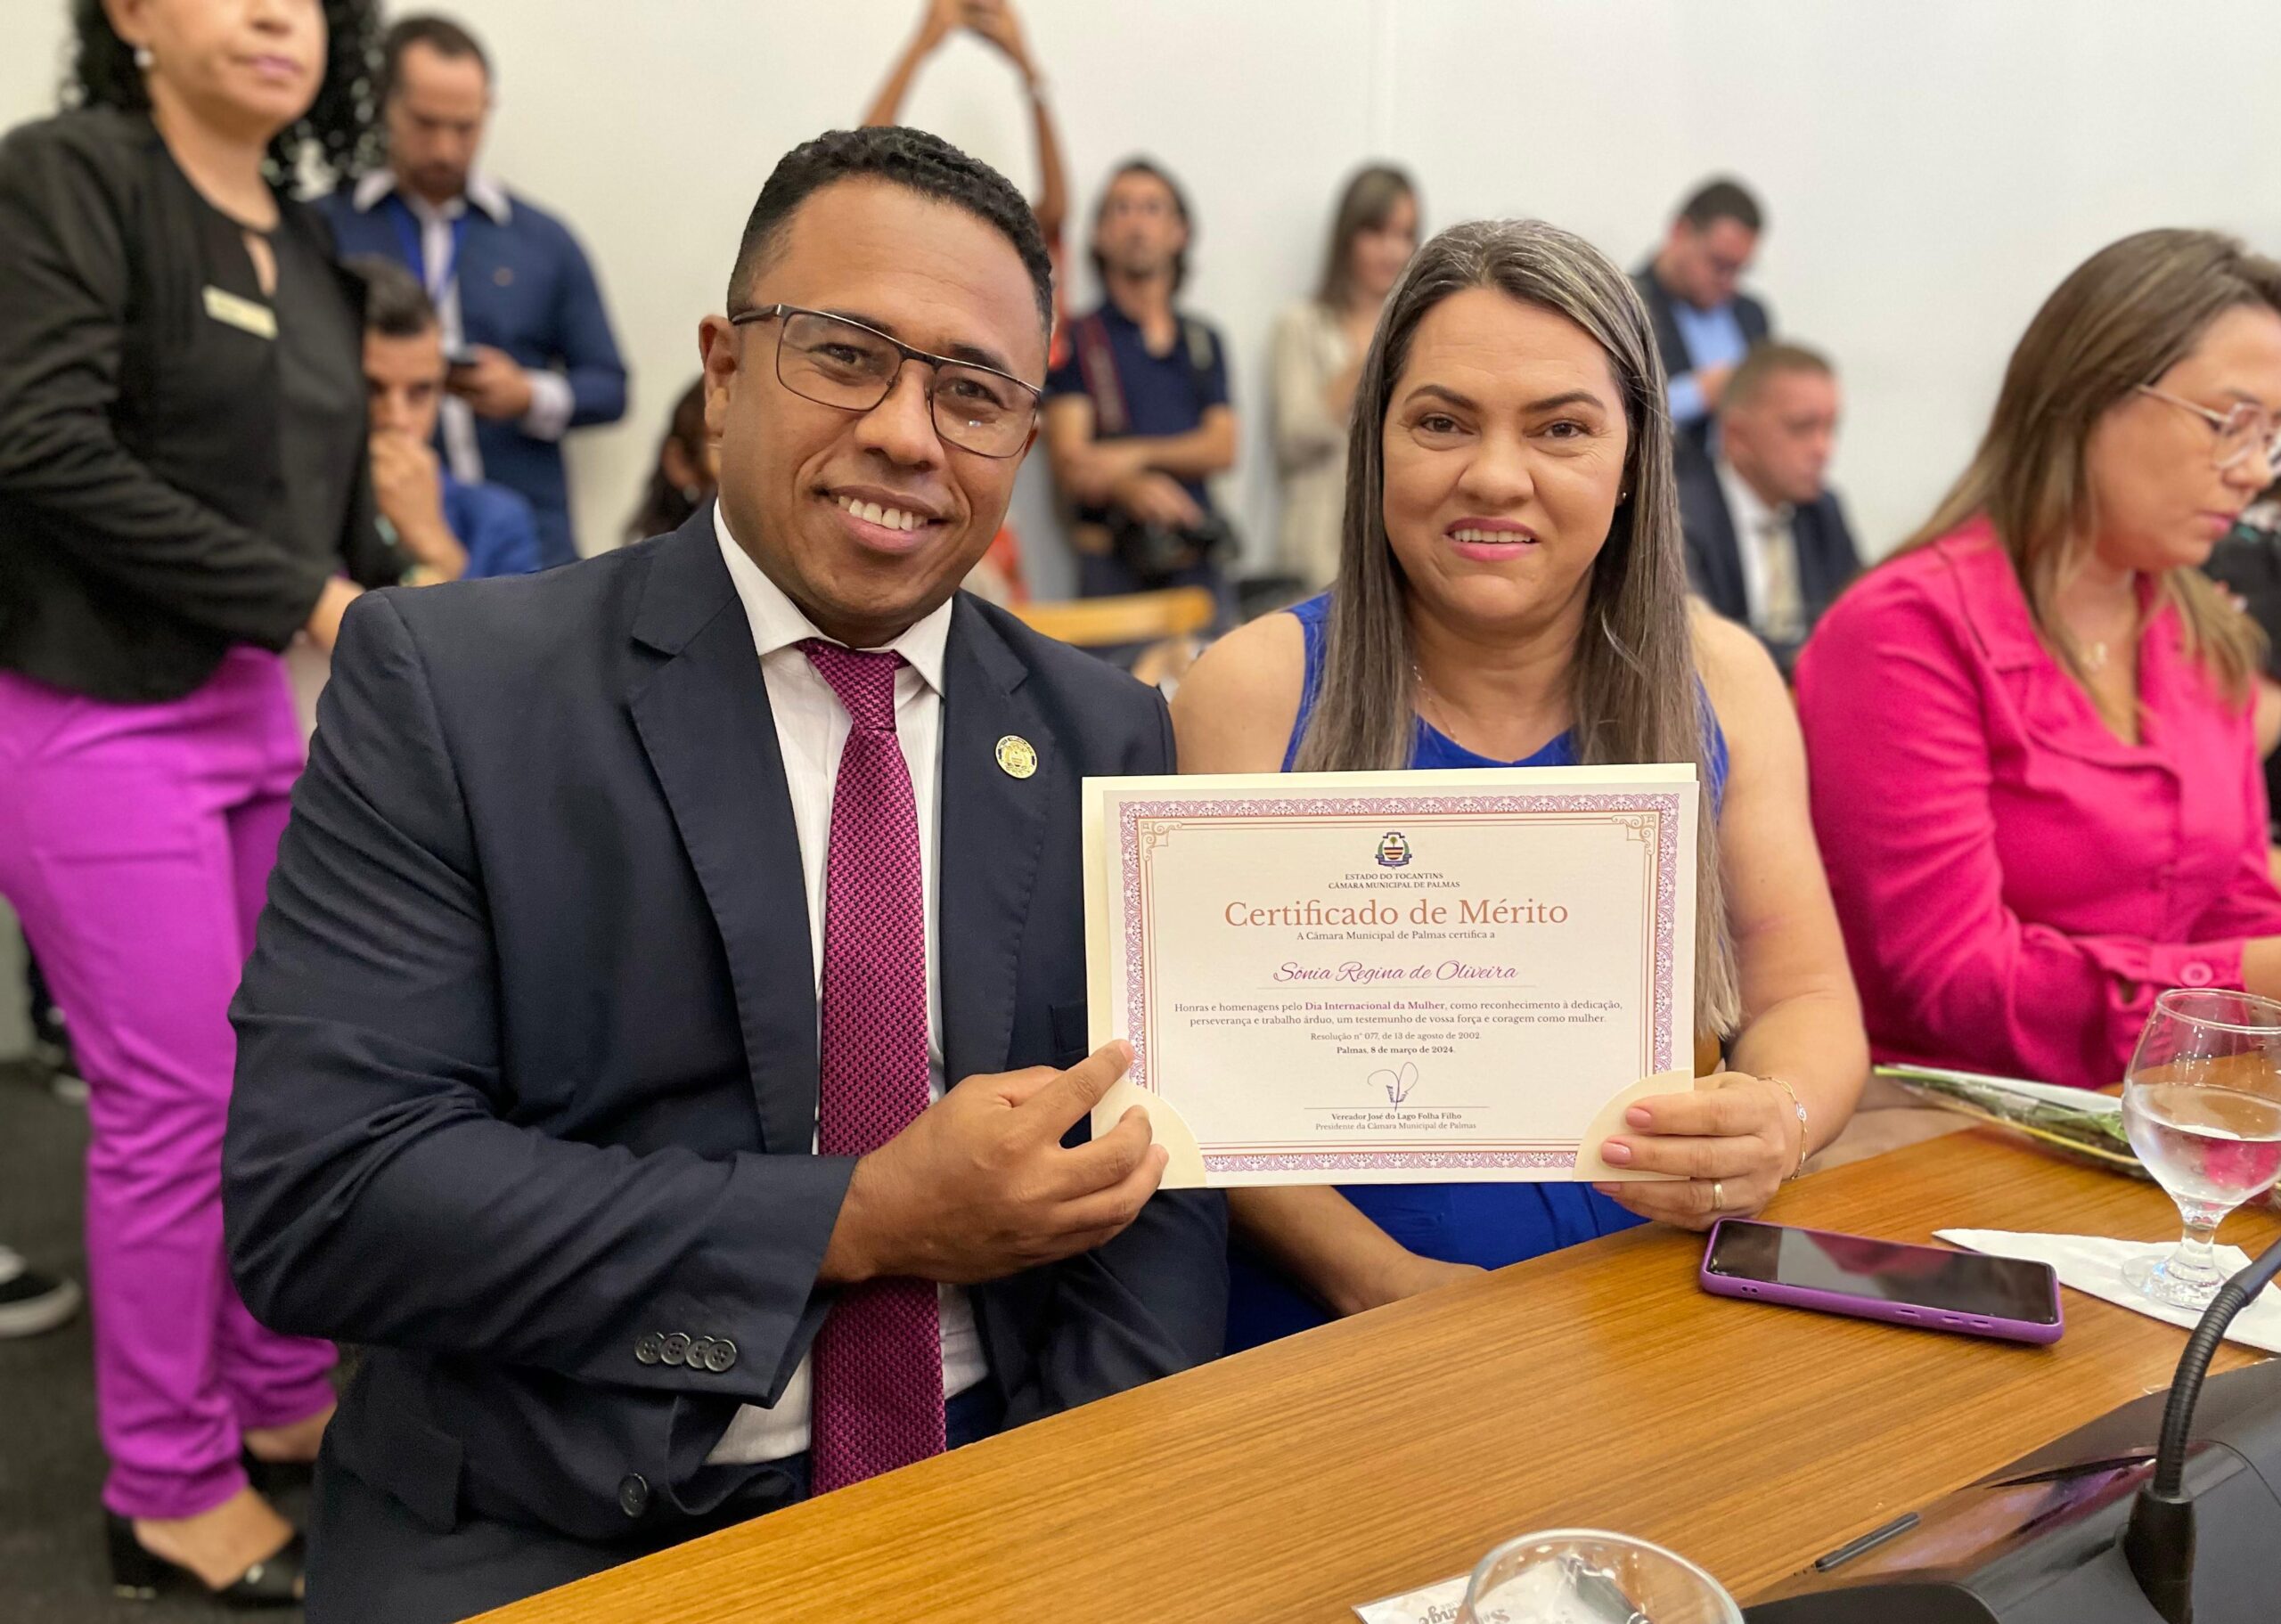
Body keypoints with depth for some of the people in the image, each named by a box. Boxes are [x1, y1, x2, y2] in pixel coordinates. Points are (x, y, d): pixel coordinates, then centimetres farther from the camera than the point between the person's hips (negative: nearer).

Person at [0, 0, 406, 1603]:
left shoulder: (305, 245, 12)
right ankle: (170, 1491, 16)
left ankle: (287, 1400, 30)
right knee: (178, 1098, -2)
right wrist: (305, 598, -16)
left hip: (259, 703, 7)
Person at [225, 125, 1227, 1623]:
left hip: (995, 1501, 3)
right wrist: (860, 1221, -16)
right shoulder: (446, 683, -6)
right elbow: (314, 1194, -12)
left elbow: (1145, 1167, 2)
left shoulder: (1107, 740, 4)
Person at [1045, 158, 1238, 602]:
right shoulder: (1077, 338, 4)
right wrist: (1133, 489, -27)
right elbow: (1071, 467, -6)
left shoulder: (1204, 340, 17)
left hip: (1199, 564, 3)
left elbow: (1222, 448, 5)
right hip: (1114, 564, -3)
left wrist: (1135, 454, -11)